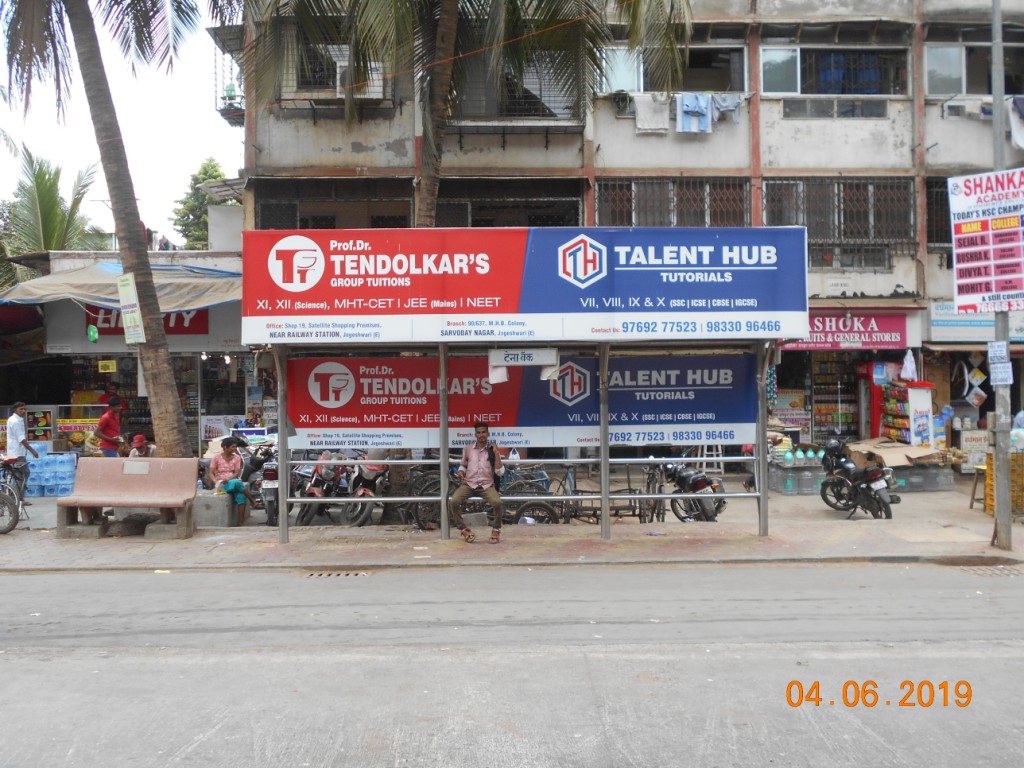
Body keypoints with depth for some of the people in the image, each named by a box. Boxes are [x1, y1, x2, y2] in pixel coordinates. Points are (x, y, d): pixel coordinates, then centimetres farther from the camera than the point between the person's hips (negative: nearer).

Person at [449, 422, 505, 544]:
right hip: (469, 484, 2)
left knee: (497, 503, -31)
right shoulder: (468, 449, 8)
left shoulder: (492, 450, 3)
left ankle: (496, 529, -4)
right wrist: (460, 473, -1)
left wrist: (496, 454, -11)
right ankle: (464, 529, -7)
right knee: (454, 501, -27)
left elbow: (500, 472, -4)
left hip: (486, 485, -1)